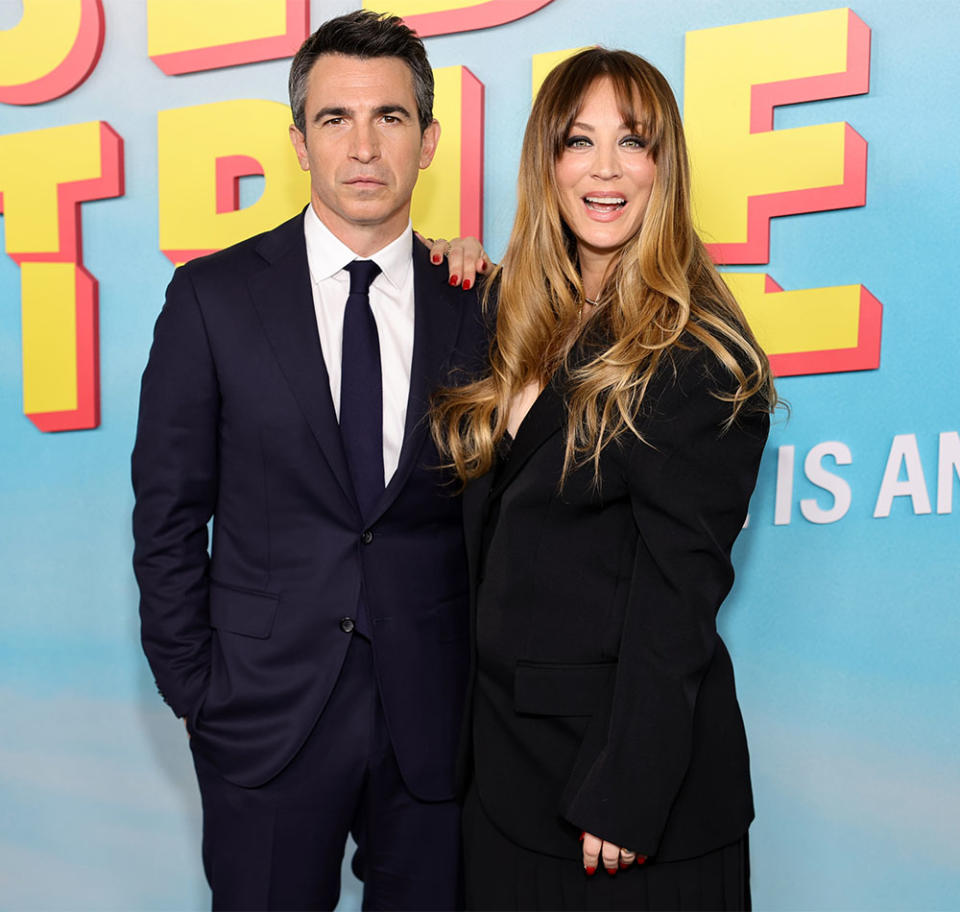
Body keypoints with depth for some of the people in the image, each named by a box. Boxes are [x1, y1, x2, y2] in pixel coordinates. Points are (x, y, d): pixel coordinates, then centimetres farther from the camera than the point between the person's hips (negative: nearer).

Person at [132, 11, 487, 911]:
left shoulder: (474, 306, 0)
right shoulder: (212, 296, -3)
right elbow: (168, 515, -1)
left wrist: (494, 686, -1)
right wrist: (193, 690, -2)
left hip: (433, 720, 2)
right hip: (265, 714, -1)